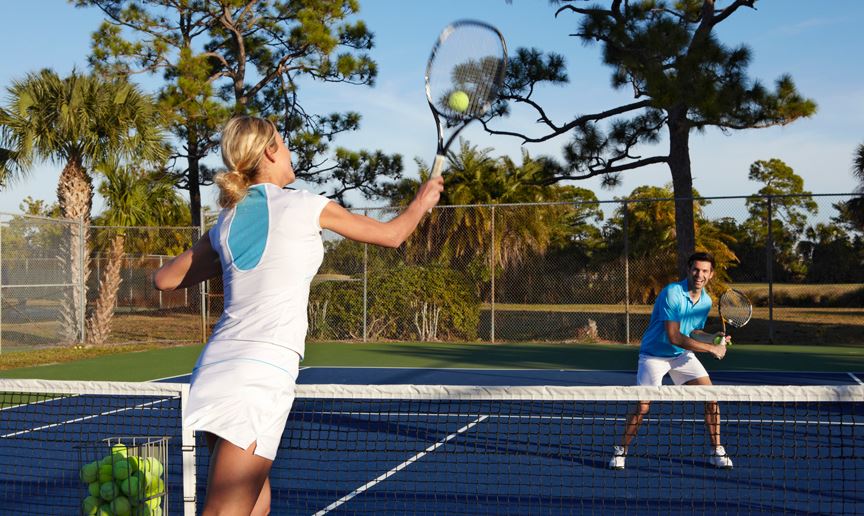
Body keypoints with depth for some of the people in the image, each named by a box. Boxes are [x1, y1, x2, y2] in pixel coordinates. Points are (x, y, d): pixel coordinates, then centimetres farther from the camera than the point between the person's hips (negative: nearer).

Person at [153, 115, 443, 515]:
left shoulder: (227, 222, 13)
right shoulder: (305, 206, 0)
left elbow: (164, 279, 24)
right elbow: (391, 235, 12)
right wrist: (422, 201, 31)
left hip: (215, 365, 6)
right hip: (262, 373, -6)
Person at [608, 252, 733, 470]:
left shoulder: (706, 301, -1)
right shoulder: (672, 293, -25)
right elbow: (674, 337, -29)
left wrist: (713, 337, -8)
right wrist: (711, 348, -25)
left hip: (683, 355, 6)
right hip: (654, 355, -6)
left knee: (710, 396, -5)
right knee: (642, 406, -12)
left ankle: (716, 452, 8)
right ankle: (621, 451, 8)